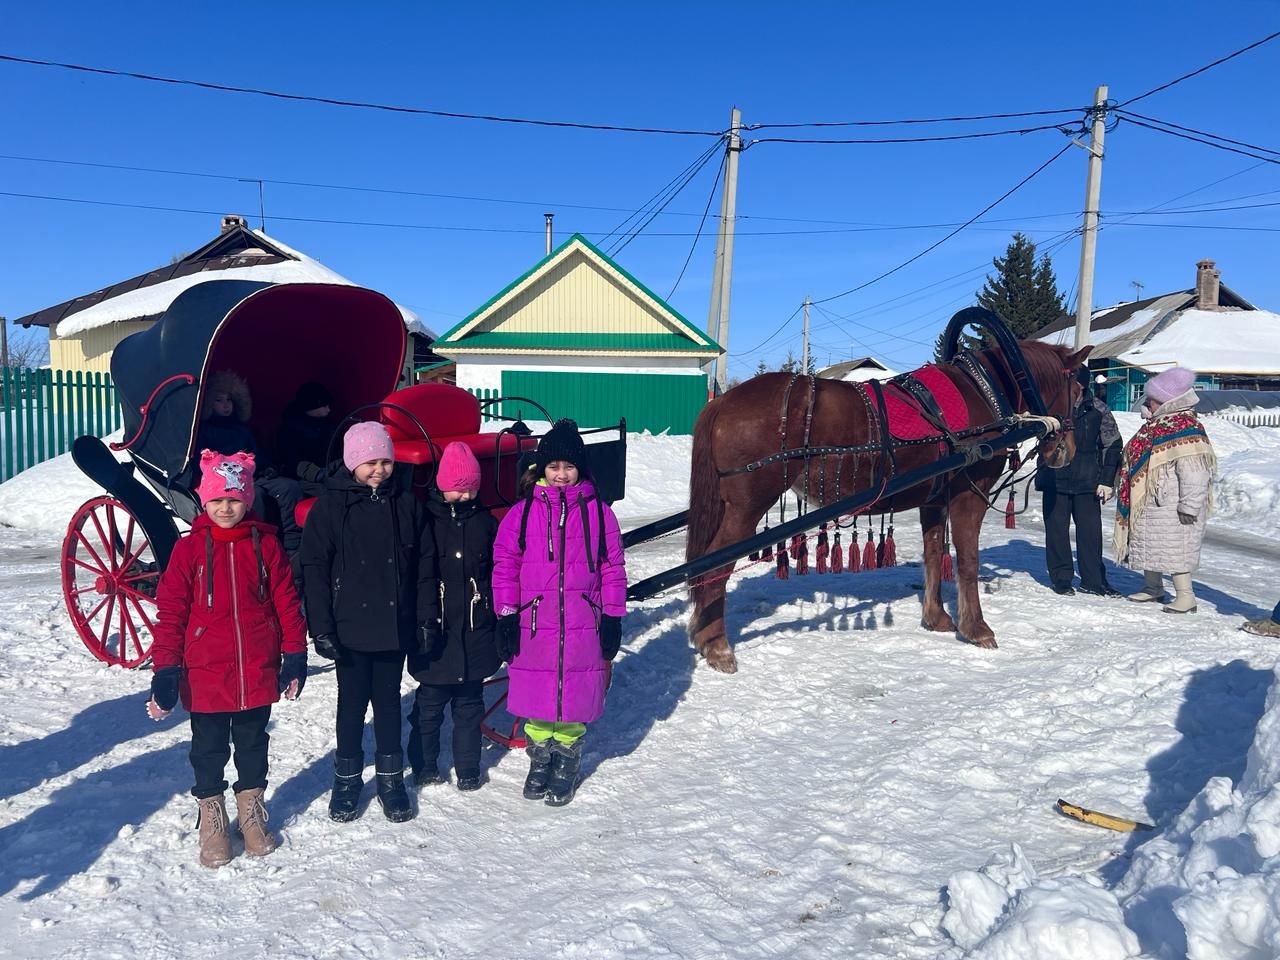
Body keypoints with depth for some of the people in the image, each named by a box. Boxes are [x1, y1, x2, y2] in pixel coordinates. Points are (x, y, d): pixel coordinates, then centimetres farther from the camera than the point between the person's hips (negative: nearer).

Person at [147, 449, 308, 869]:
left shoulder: (265, 544, -3)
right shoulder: (189, 548, -7)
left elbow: (286, 603, 1)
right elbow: (170, 612, -6)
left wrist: (295, 656, 0)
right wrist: (165, 671, -8)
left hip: (258, 673, 1)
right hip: (205, 676, -1)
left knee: (252, 744, 18)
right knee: (209, 749, 13)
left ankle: (252, 814, 36)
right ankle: (212, 823, 30)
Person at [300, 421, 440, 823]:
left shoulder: (406, 502, 2)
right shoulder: (331, 505, -5)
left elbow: (425, 563, 5)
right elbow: (315, 570, -5)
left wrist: (427, 617, 2)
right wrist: (322, 627, -10)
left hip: (395, 626, 2)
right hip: (350, 628, -2)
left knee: (388, 701, 13)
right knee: (352, 703, 10)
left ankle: (390, 777, 26)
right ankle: (347, 778, 27)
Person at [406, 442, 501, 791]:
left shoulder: (484, 521, 4)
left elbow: (499, 573, 10)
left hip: (476, 632, 3)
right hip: (435, 631, -3)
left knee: (469, 703, 13)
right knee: (430, 704, 10)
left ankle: (468, 770, 26)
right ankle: (424, 766, 27)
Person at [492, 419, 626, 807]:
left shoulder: (598, 512, 1)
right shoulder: (522, 513, 1)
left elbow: (612, 568, 5)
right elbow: (504, 565, 3)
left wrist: (613, 618, 3)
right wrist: (506, 617, 0)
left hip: (583, 627, 0)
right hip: (533, 626, 0)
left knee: (574, 696, 8)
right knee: (536, 696, 10)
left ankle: (567, 762, 30)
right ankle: (539, 757, 33)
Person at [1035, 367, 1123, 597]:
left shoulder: (1097, 410, -1)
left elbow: (1113, 445, 5)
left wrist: (1107, 481, 1)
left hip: (1087, 481, 0)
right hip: (1054, 480, 0)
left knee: (1091, 530, 5)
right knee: (1056, 530, 4)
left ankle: (1093, 580, 17)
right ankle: (1061, 579, 16)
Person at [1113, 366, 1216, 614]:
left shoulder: (1186, 430, -19)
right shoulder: (1155, 426, 12)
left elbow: (1194, 475, -24)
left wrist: (1189, 506, -26)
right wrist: (1131, 497, 24)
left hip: (1170, 507, -10)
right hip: (1147, 503, 10)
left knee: (1173, 549, -5)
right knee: (1150, 546, 17)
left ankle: (1186, 596, 4)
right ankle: (1153, 588, 30)